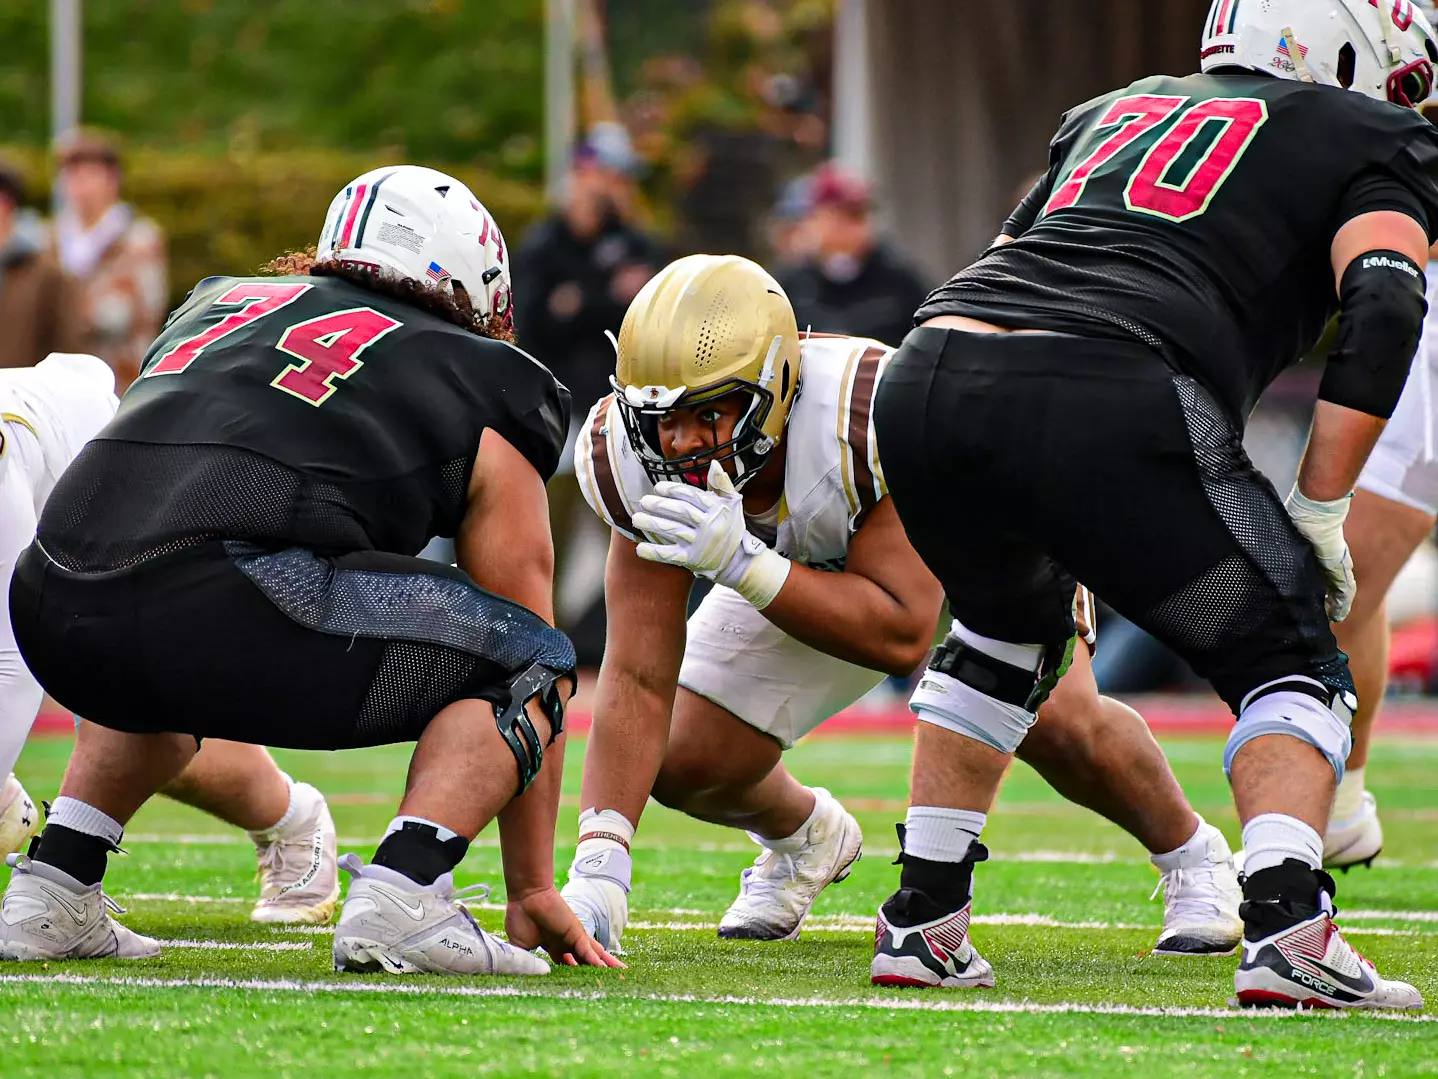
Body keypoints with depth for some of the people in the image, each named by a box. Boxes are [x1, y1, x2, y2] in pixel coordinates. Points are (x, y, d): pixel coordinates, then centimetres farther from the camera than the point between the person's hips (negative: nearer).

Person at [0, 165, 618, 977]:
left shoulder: (223, 305, 33)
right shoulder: (481, 394, 19)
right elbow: (524, 644, 23)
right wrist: (533, 889, 31)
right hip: (226, 600, -6)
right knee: (535, 660, 13)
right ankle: (400, 898, -7)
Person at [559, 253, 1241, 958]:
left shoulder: (871, 418, -45)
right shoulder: (644, 462, -32)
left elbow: (900, 636, -41)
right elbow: (637, 678, -29)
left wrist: (740, 563, -52)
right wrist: (597, 873, -39)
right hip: (803, 567, 4)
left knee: (1055, 723, -25)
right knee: (687, 766, -6)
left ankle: (1189, 853, 7)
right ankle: (806, 836, 30)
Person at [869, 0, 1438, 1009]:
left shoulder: (1117, 108, 35)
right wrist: (1320, 512, 3)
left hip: (926, 375, 6)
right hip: (1108, 402, -6)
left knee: (1007, 632, 34)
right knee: (1290, 668, 10)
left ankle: (923, 917, 32)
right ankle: (1287, 926, -12)